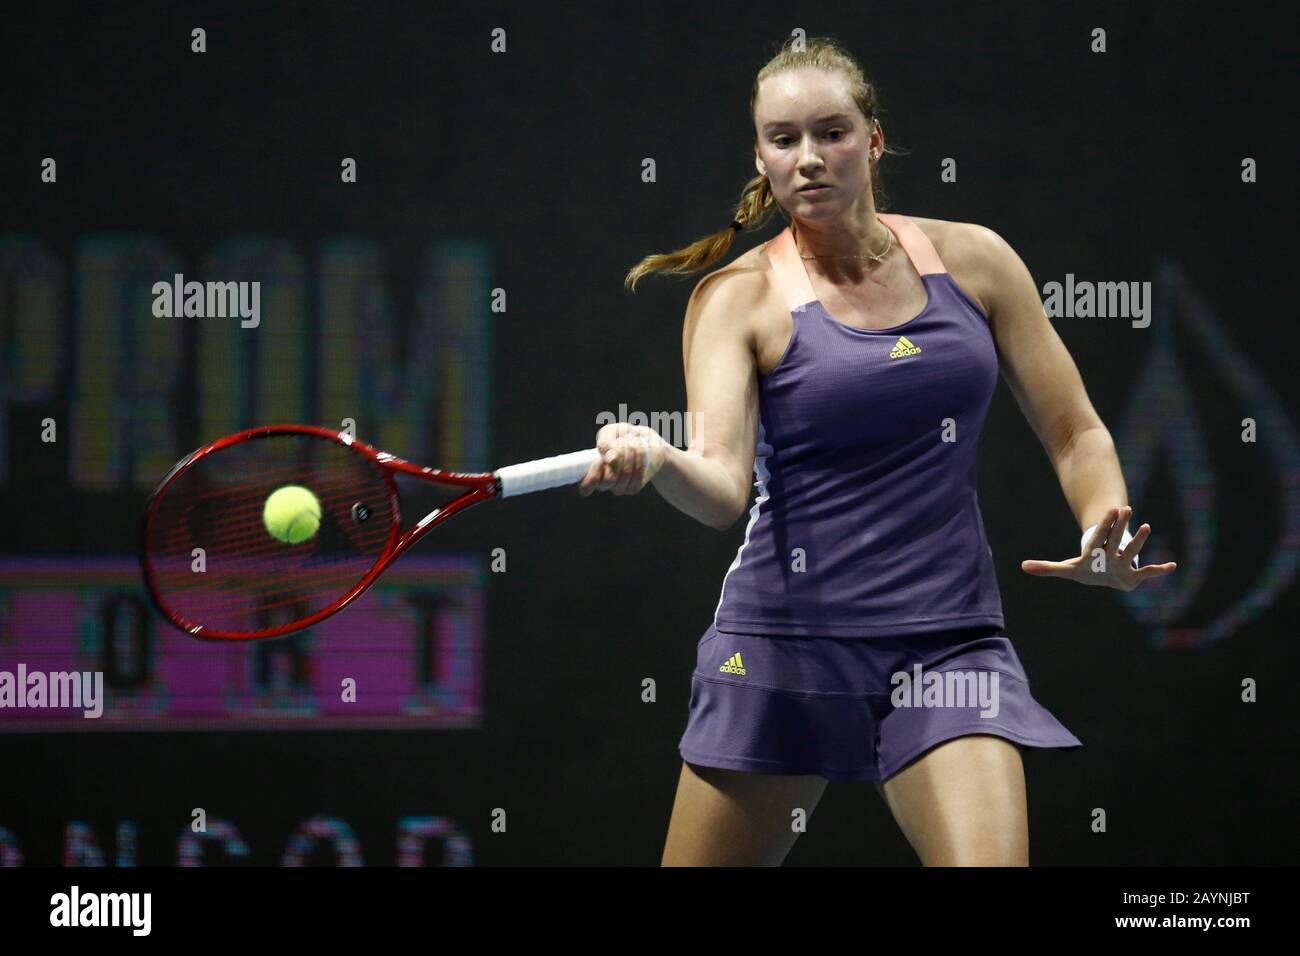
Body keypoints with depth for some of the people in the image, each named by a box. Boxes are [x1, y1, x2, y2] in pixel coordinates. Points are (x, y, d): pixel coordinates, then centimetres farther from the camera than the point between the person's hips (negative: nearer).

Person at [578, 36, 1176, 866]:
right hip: (785, 638, -1)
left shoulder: (972, 260, 4)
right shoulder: (738, 297, -3)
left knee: (987, 859, -21)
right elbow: (722, 488, -17)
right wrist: (655, 462, -40)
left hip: (949, 643, 1)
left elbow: (1076, 434, 10)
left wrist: (1108, 539, -10)